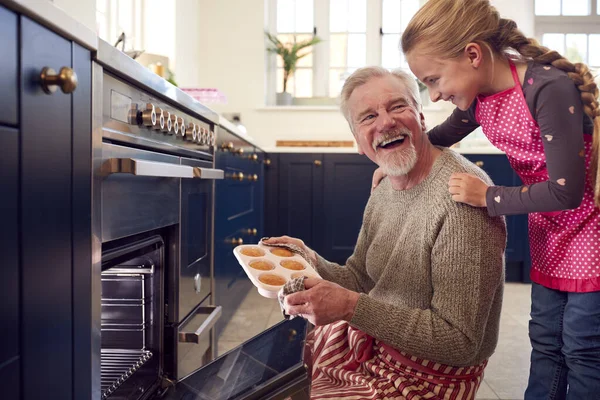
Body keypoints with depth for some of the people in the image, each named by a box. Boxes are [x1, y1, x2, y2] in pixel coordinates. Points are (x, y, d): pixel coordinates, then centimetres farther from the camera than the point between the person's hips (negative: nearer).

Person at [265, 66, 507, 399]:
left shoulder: (462, 196, -26)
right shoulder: (383, 193, 2)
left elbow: (459, 342, -27)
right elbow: (360, 279, 8)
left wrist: (352, 307, -31)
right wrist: (313, 263, -12)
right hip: (371, 341, 7)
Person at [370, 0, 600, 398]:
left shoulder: (549, 88, -28)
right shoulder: (480, 97, -6)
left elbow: (565, 191, -27)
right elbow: (442, 136, 16)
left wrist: (488, 197, -21)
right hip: (549, 234, 6)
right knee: (545, 342, 14)